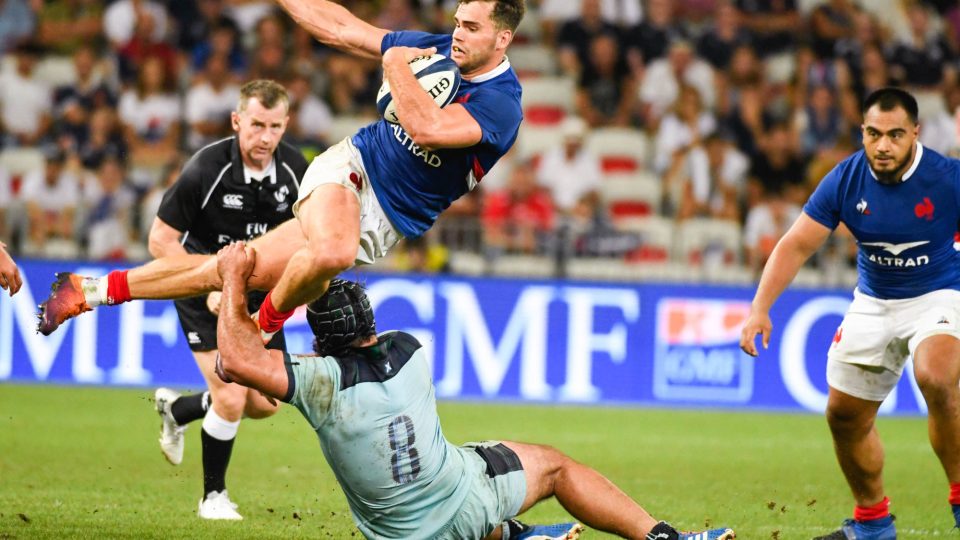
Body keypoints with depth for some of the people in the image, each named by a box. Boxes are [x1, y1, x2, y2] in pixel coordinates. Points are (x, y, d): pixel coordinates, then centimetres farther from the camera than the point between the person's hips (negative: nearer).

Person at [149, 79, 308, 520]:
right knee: (231, 398, -15)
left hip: (260, 296, 5)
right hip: (204, 290, -5)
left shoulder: (296, 170, -10)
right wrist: (209, 287, -23)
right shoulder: (205, 169, -24)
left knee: (265, 403, 5)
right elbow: (161, 240, -16)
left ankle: (177, 408, 33)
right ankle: (214, 496, 7)